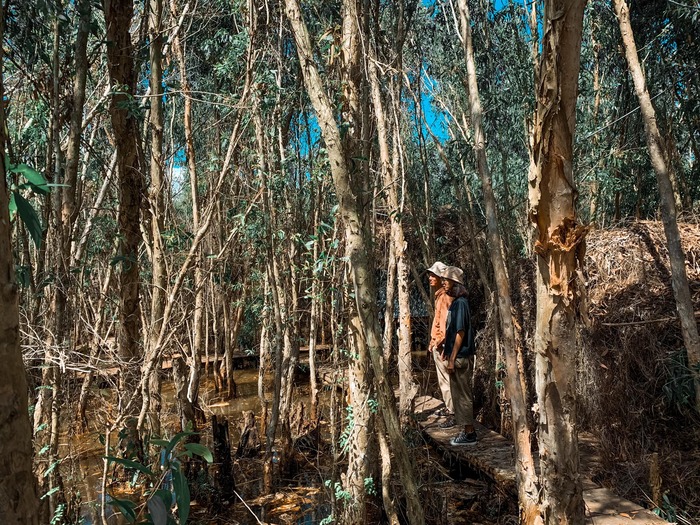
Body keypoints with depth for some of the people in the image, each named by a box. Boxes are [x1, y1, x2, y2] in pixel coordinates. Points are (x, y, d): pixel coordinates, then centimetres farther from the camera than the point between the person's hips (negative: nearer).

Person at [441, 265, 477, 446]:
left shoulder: (460, 303, -17)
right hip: (457, 356, 9)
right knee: (458, 394, 16)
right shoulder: (456, 302, 10)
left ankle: (469, 433, 11)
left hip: (461, 357, -9)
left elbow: (461, 333, -19)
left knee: (462, 395, 0)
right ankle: (467, 430, 25)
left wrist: (452, 359, -18)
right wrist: (447, 351, 19)